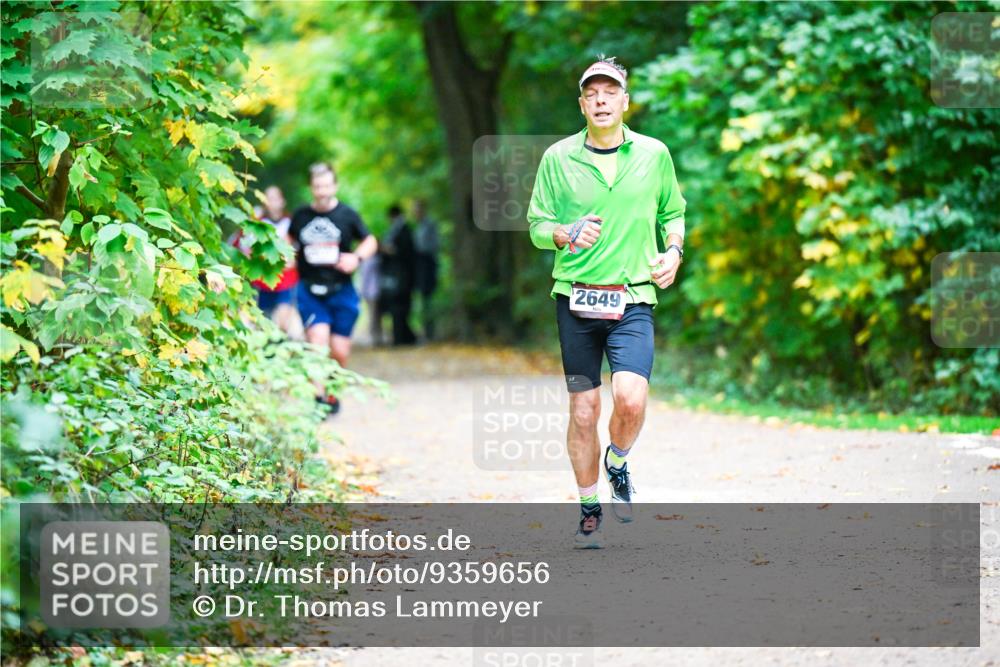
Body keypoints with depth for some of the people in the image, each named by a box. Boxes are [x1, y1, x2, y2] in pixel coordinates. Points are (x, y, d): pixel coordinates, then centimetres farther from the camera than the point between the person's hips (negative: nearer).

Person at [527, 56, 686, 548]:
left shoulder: (654, 154, 6)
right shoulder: (558, 158, 2)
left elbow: (673, 212, 20)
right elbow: (537, 225, 7)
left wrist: (673, 250, 1)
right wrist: (566, 235, -14)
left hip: (633, 299, 0)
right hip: (576, 299, 0)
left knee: (631, 399, -20)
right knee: (583, 410, 3)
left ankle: (617, 466, 13)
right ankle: (589, 509, 20)